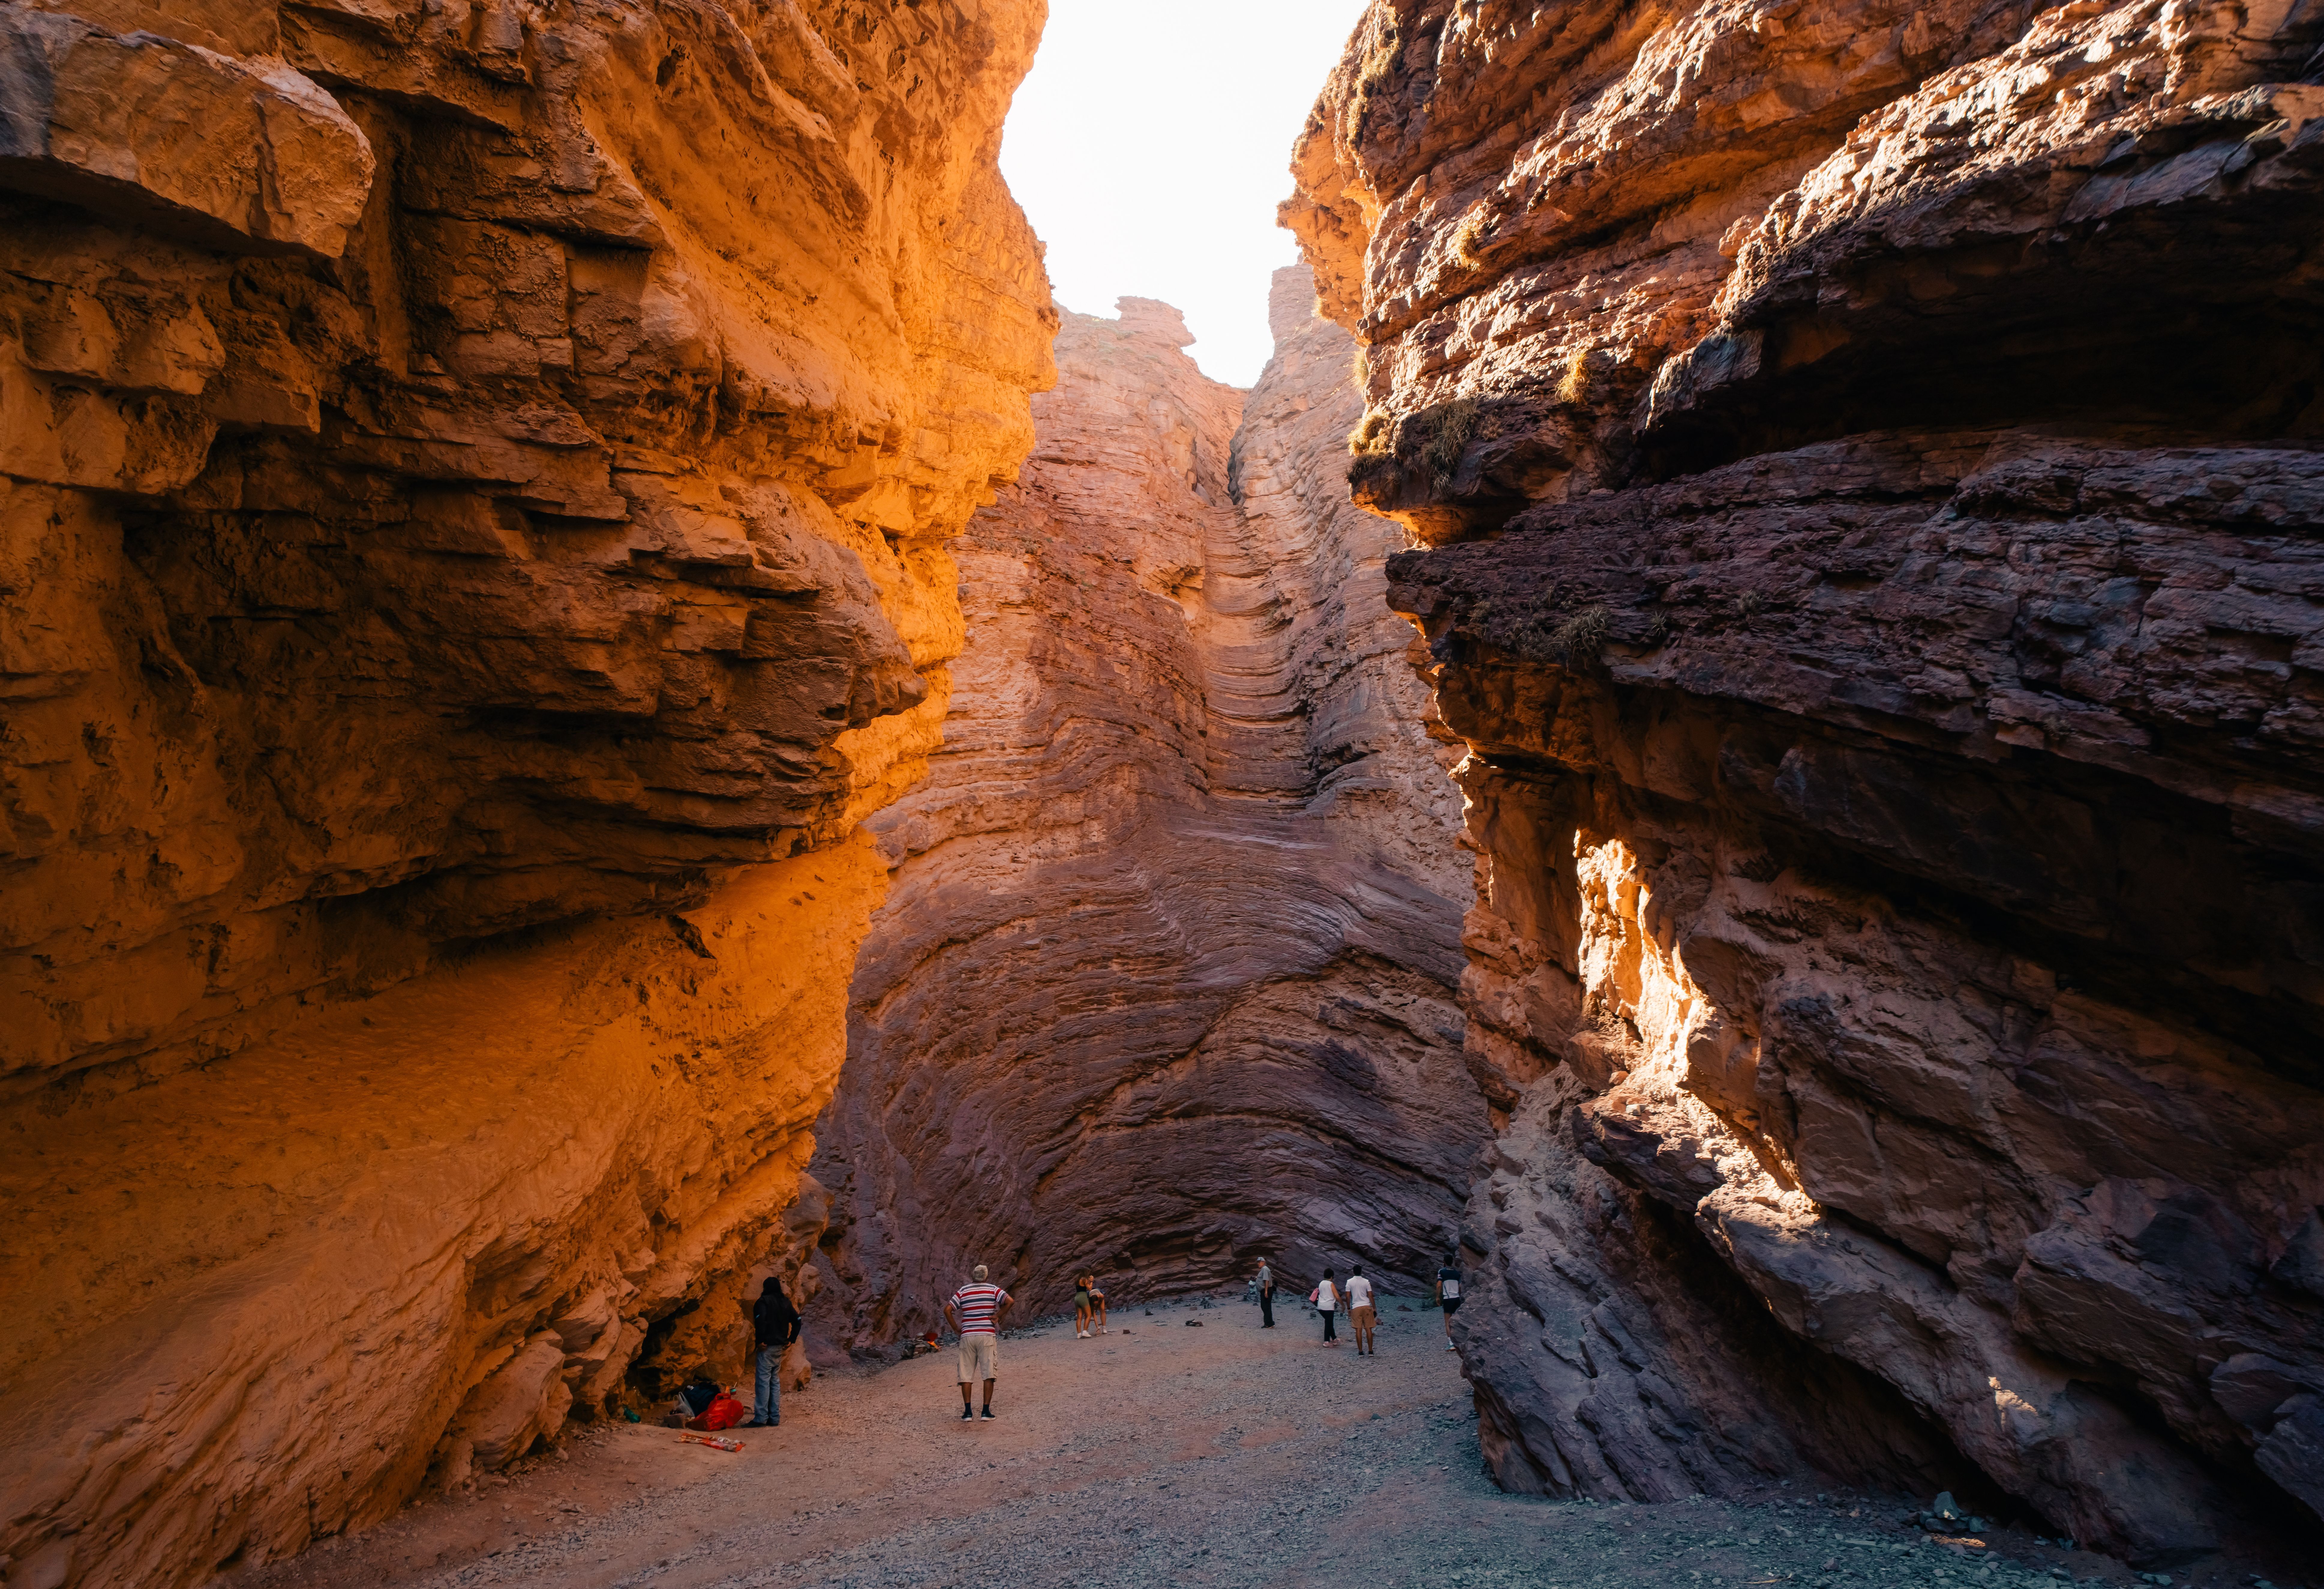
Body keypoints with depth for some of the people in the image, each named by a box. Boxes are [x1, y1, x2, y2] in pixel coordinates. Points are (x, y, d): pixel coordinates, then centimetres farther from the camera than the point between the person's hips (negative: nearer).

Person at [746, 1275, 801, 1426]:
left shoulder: (763, 1301, -8)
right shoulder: (786, 1303, 13)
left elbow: (761, 1320, -25)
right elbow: (797, 1321, 15)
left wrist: (760, 1340, -18)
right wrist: (791, 1340, 17)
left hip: (767, 1346, -7)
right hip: (780, 1347, 7)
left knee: (763, 1381, -6)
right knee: (775, 1381, 12)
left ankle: (761, 1418, -8)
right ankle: (774, 1418, 14)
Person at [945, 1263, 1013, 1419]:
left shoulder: (963, 1291, 9)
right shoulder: (993, 1289, 4)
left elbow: (947, 1310, 2)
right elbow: (1010, 1301, -10)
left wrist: (957, 1329, 8)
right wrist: (998, 1316, -1)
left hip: (967, 1336, 2)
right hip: (987, 1335, -2)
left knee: (966, 1375, 7)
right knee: (988, 1374, 1)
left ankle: (967, 1411, 3)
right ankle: (986, 1411, -2)